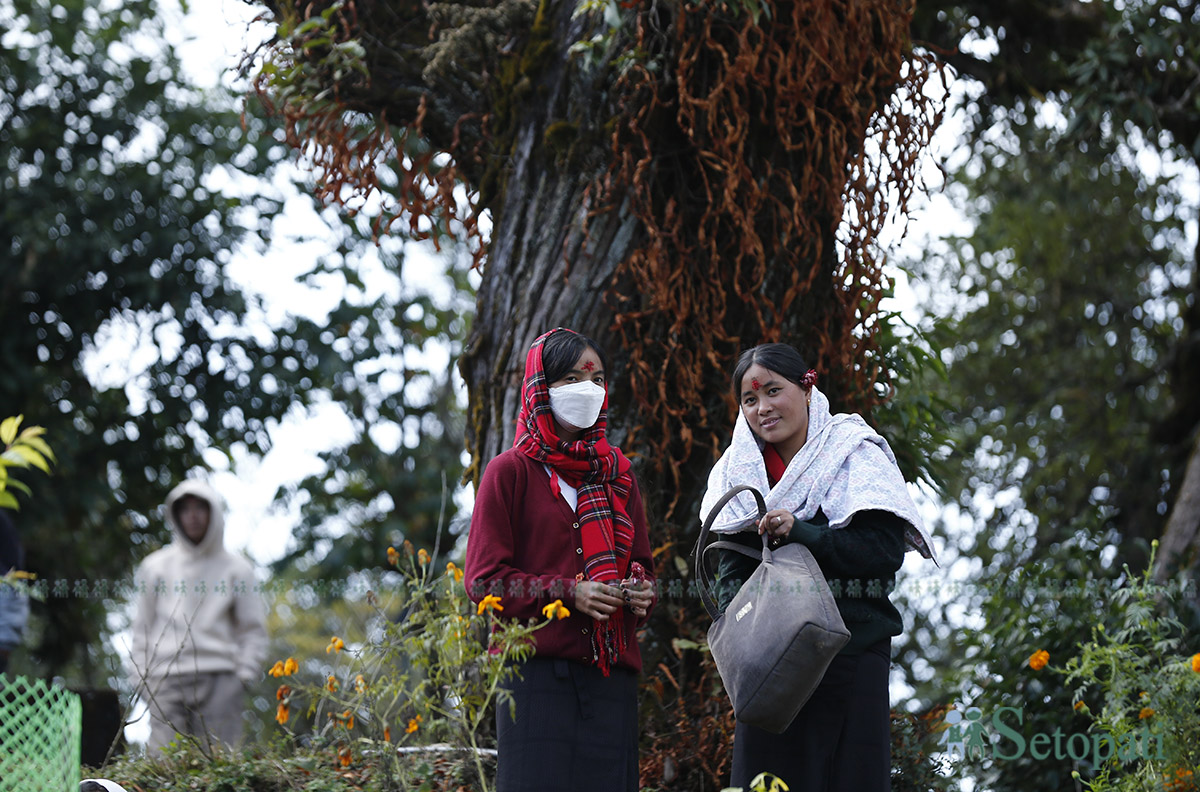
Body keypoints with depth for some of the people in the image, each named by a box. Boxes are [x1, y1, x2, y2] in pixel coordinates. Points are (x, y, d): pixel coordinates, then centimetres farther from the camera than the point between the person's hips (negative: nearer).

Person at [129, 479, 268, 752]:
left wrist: (244, 674, 0)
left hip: (220, 678, -1)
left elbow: (253, 629, 13)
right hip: (167, 680, 1)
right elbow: (143, 627, 16)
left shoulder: (236, 568, 12)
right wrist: (142, 677, 5)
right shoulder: (156, 567, 14)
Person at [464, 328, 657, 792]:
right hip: (538, 668, -5)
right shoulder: (511, 472, 3)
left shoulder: (618, 476, 18)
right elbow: (484, 578, -2)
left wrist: (640, 592, 0)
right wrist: (568, 593, -14)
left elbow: (642, 563, 25)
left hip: (612, 674, 5)